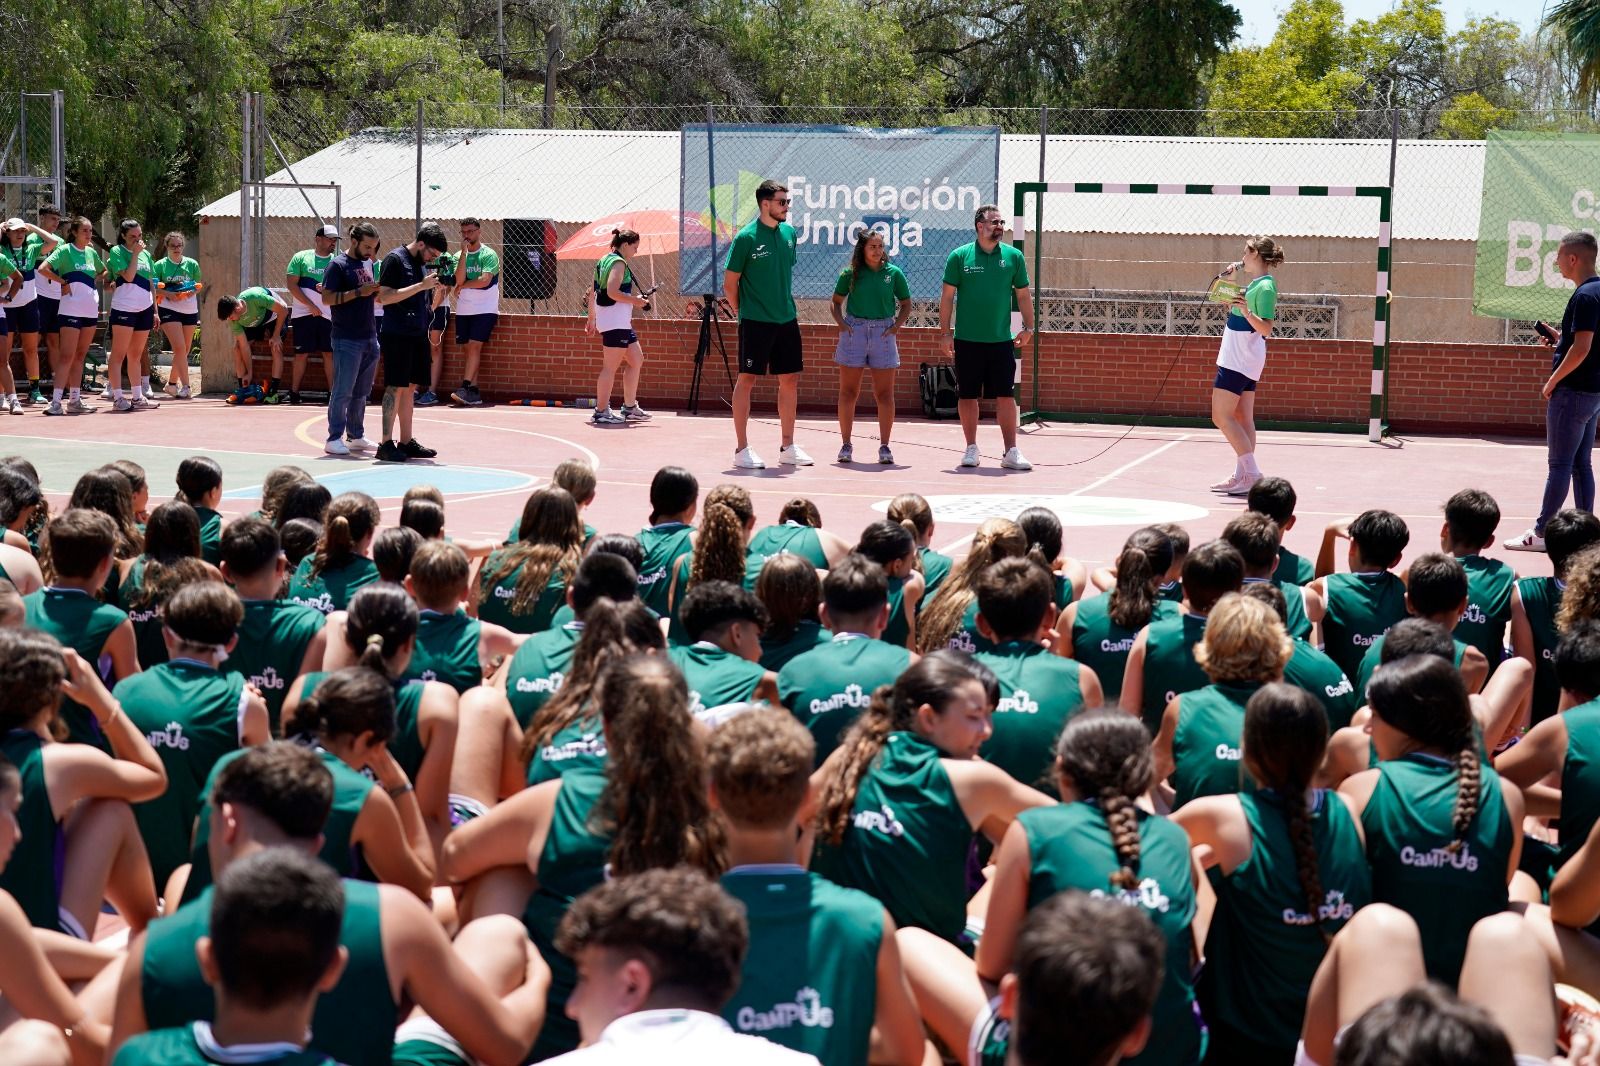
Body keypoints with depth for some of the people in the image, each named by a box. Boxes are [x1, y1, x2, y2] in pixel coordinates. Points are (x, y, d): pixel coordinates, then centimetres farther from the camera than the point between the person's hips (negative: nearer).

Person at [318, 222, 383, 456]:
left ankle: (356, 436, 20)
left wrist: (377, 291, 4)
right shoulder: (337, 265, -8)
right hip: (347, 340, -8)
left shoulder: (368, 264, 15)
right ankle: (334, 439, -2)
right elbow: (327, 298, -15)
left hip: (369, 338, 8)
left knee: (362, 392, 12)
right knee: (342, 391, -6)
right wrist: (358, 292, -22)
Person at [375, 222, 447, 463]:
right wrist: (421, 286, -20)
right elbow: (384, 297, -18)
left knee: (409, 388, 9)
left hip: (417, 335, 8)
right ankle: (386, 444, -9)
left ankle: (406, 442, 13)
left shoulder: (423, 264, 14)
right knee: (396, 387, -9)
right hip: (396, 334, -8)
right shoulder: (395, 259, -9)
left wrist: (438, 287, 3)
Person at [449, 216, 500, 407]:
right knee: (467, 350, 2)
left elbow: (485, 280, -16)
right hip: (463, 310, 5)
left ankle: (465, 388, -22)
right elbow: (459, 279, -7)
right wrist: (464, 252, -10)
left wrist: (462, 286, -5)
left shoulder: (488, 255, -4)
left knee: (474, 346, -16)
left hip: (485, 309, -5)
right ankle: (473, 394, 1)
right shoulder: (458, 256, 9)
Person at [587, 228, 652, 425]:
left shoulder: (604, 260, 17)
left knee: (636, 360, 15)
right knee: (611, 366, -7)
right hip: (615, 321, -10)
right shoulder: (619, 263, -12)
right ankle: (601, 412, -5)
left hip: (621, 322, 10)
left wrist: (592, 318, 23)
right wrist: (636, 300, -14)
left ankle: (630, 408, 20)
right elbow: (612, 292, -23)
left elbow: (594, 293, 20)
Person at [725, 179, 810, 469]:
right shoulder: (746, 238, -11)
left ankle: (788, 447, 17)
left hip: (786, 320, 7)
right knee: (747, 380, -2)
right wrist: (743, 312, 0)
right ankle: (742, 449, 3)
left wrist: (787, 306, 15)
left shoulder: (789, 233, 7)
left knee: (790, 380, 8)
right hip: (755, 322, -6)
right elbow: (730, 284, -6)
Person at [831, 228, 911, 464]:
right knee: (848, 392, 2)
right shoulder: (851, 274, 3)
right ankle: (846, 445, 10)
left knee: (884, 394, 0)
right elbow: (836, 302, 12)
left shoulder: (893, 273, 4)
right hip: (854, 331, 0)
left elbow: (906, 305, 12)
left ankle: (884, 447, 6)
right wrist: (841, 323, -3)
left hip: (883, 332, 0)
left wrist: (896, 326, -1)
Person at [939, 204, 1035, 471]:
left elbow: (1023, 295, 11)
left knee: (1006, 397, -2)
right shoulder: (959, 256, -1)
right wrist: (946, 331, -3)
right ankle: (971, 449, 16)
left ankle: (1011, 452, 0)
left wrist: (1028, 328, 3)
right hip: (967, 340, -1)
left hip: (1001, 341, 1)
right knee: (967, 396, 5)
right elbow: (947, 296, 2)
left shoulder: (1013, 256, 5)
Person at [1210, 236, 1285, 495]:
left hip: (1239, 360, -10)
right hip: (1240, 359, 10)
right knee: (1242, 418, 9)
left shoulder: (1265, 287, -17)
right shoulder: (1254, 283, 12)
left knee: (1221, 416, -12)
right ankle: (1242, 477, 11)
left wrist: (1247, 312, -38)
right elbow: (1232, 308, 30)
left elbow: (1266, 329, -24)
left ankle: (1253, 475, -16)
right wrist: (1228, 279, 21)